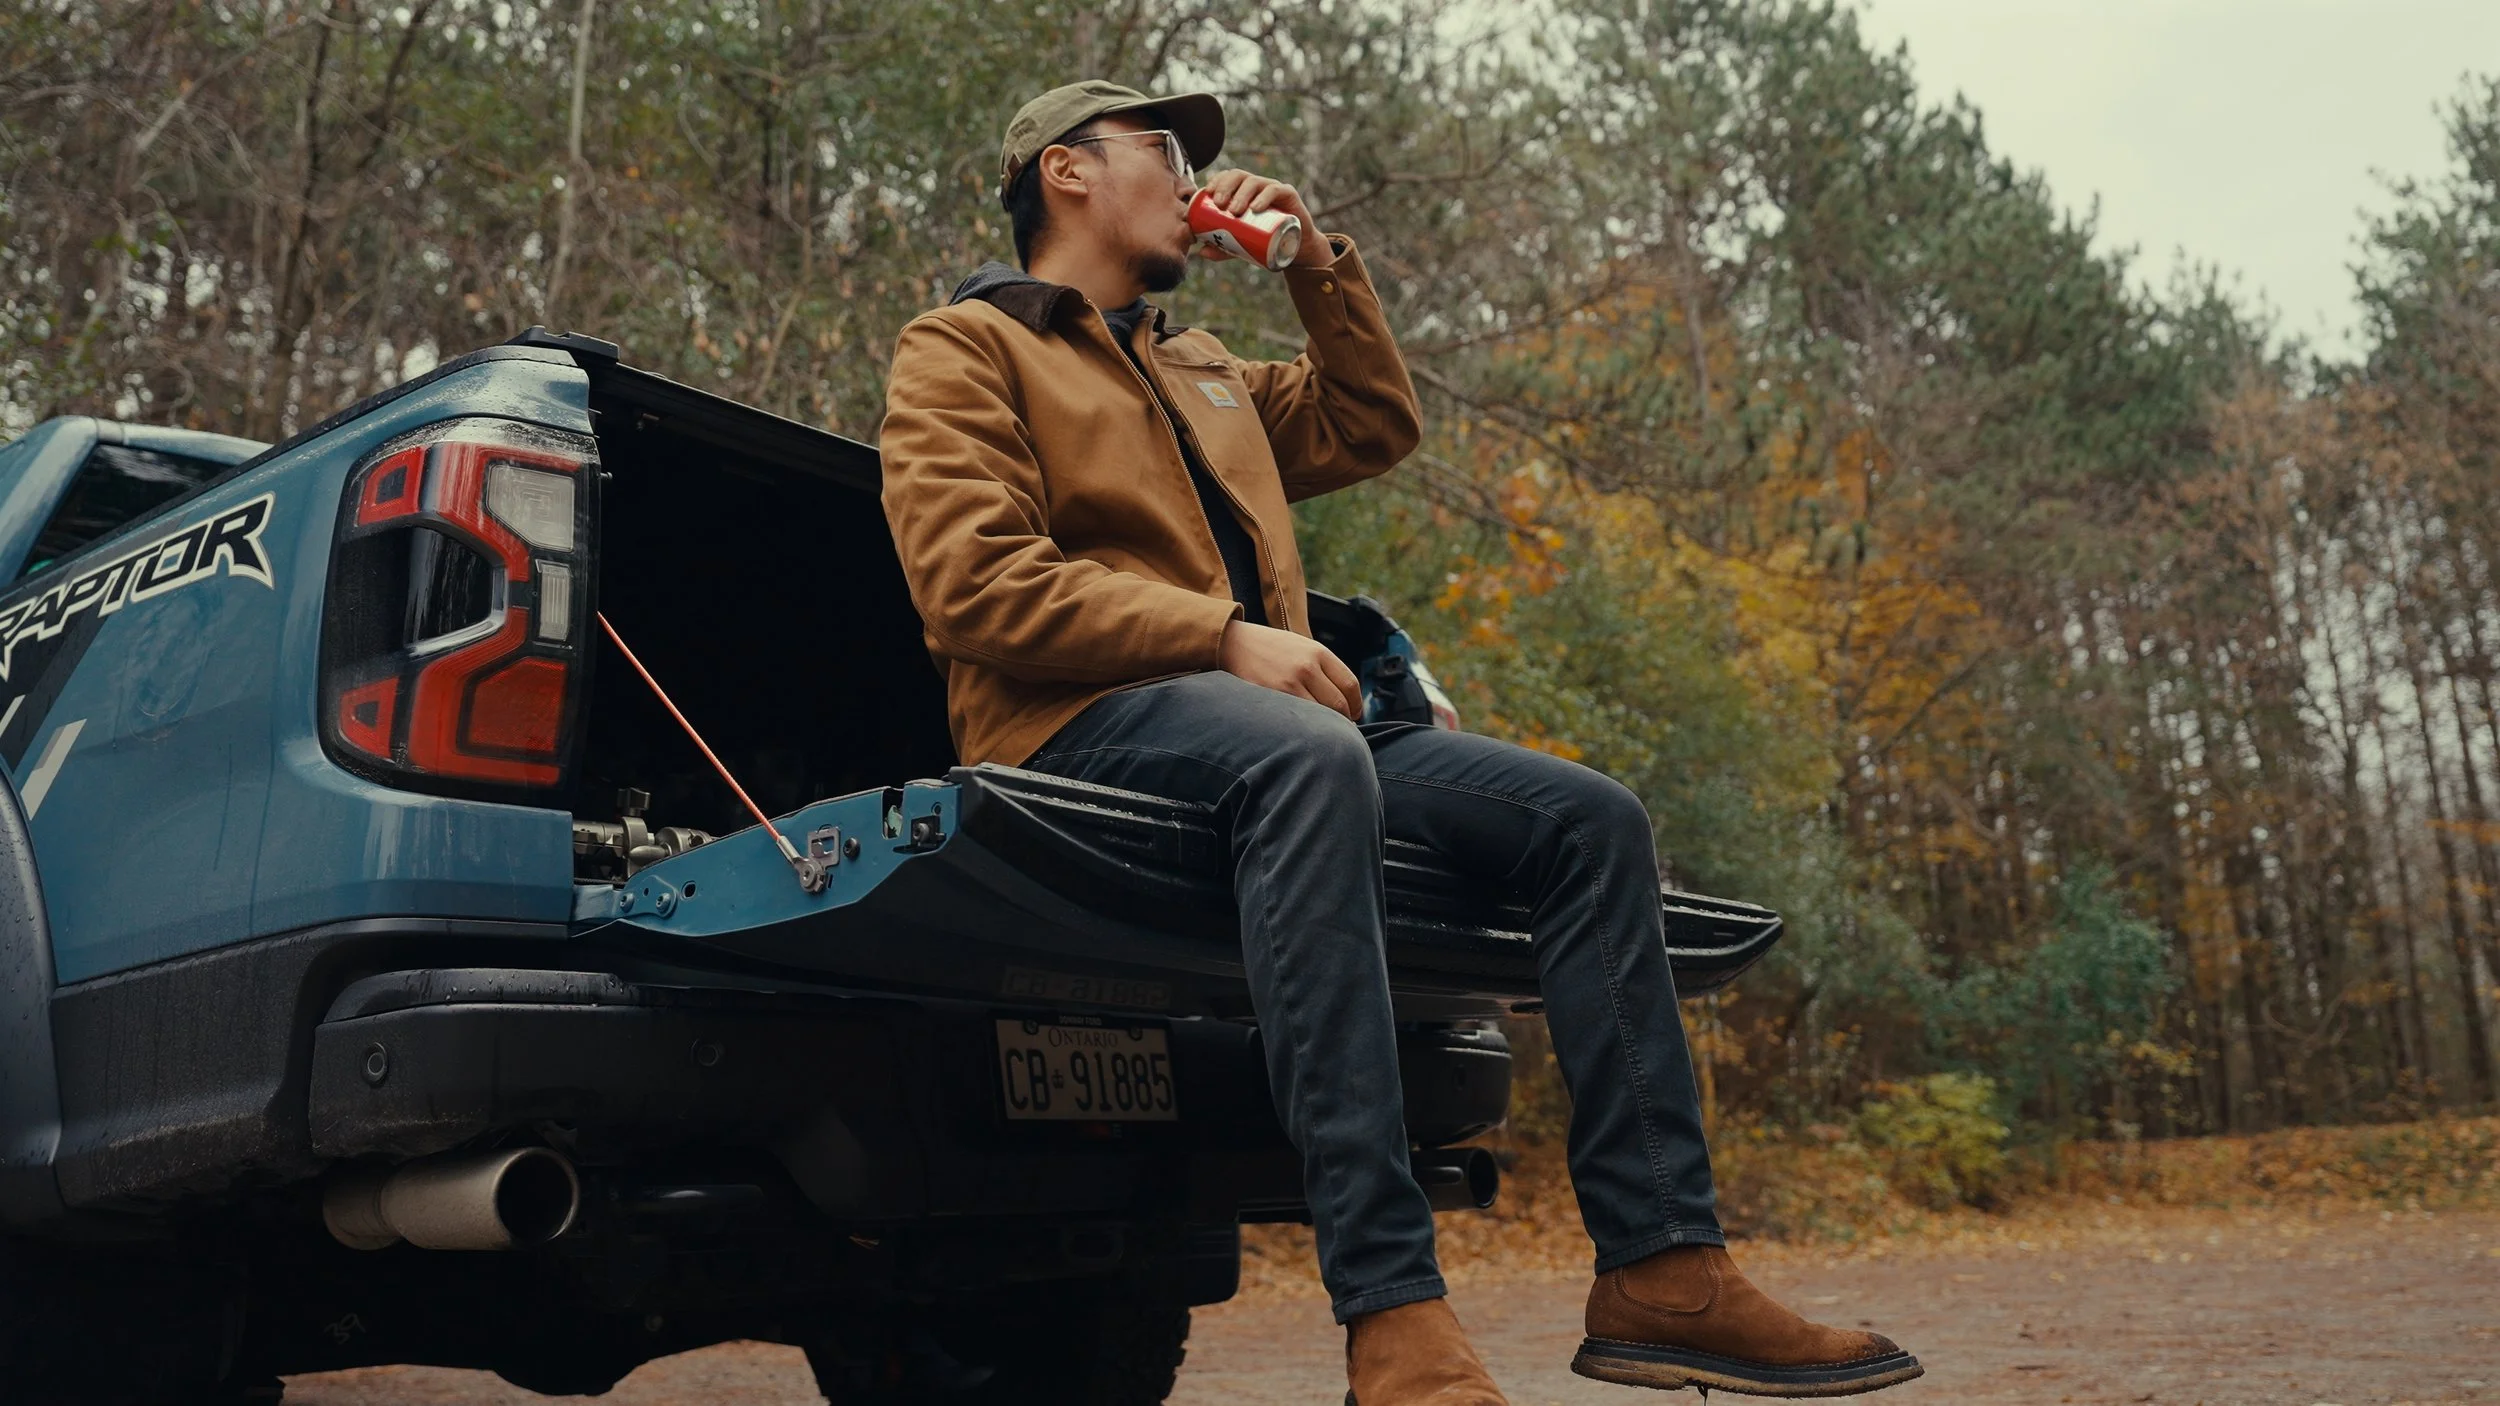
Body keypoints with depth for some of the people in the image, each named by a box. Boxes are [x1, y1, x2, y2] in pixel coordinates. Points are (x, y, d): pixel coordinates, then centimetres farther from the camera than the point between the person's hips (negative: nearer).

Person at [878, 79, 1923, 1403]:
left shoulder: (1203, 368, 32)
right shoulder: (962, 349, 8)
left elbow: (1371, 426, 38)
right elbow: (973, 583, -8)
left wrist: (1320, 264, 25)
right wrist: (1228, 637, -17)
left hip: (1278, 724, 8)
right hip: (1080, 722, -7)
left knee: (1591, 818, -8)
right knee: (1306, 755, -40)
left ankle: (1662, 1269, -12)